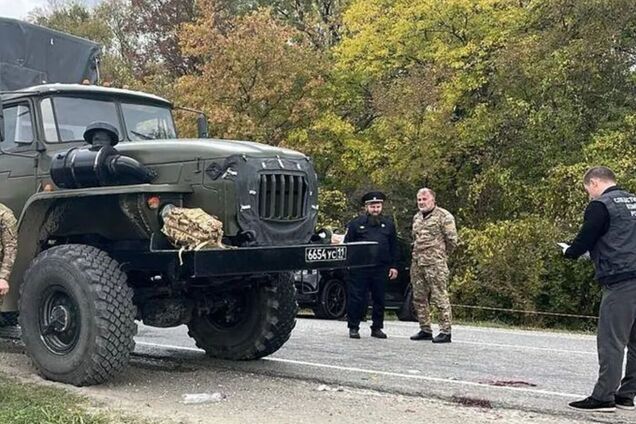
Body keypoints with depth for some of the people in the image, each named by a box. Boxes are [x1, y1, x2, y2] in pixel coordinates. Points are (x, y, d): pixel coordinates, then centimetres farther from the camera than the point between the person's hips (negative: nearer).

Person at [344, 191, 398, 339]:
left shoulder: (389, 225, 13)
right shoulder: (356, 223, 5)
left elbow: (394, 248, 14)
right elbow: (347, 244, 4)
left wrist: (394, 266, 7)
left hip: (381, 269, 3)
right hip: (359, 269, -2)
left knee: (379, 299, 7)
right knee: (356, 298, -1)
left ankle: (377, 328, 18)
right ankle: (353, 328, 8)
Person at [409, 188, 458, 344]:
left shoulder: (443, 216, -6)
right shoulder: (416, 218, 18)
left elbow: (452, 240, -7)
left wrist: (440, 255, 3)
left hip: (435, 265, -8)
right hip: (417, 263, 8)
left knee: (440, 298, -7)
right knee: (419, 298, 10)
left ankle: (445, 332, -2)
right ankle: (425, 330, 19)